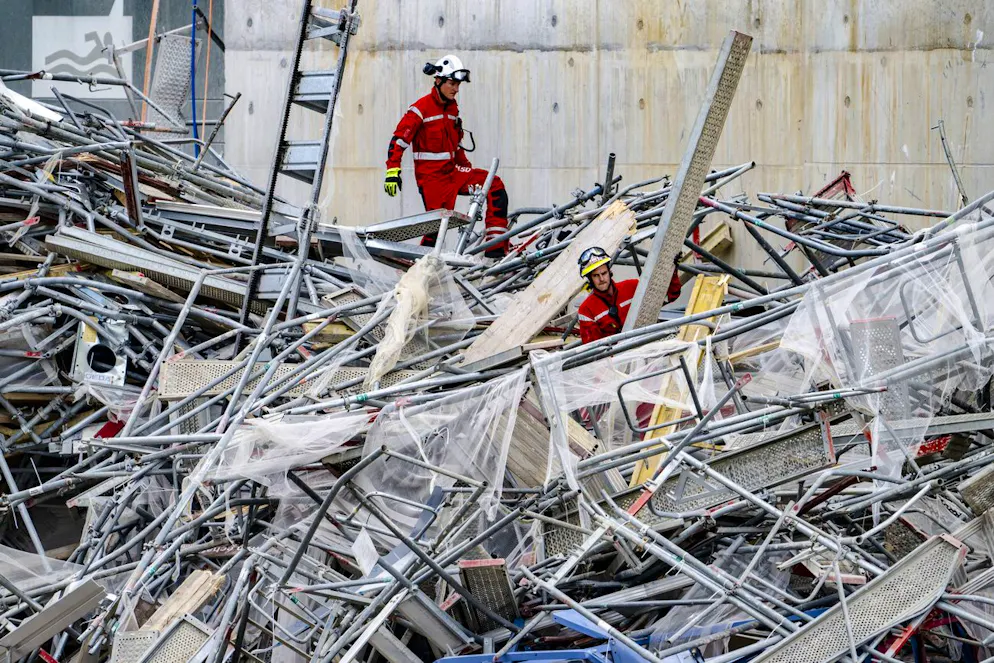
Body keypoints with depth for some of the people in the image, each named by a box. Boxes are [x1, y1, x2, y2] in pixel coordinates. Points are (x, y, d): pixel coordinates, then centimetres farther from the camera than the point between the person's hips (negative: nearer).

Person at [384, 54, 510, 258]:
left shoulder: (452, 108, 12)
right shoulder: (421, 108, -11)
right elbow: (399, 140, -15)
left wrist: (467, 169, 24)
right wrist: (392, 171, -23)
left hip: (452, 170, 7)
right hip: (431, 175, -7)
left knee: (494, 185, -7)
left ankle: (496, 246, -9)